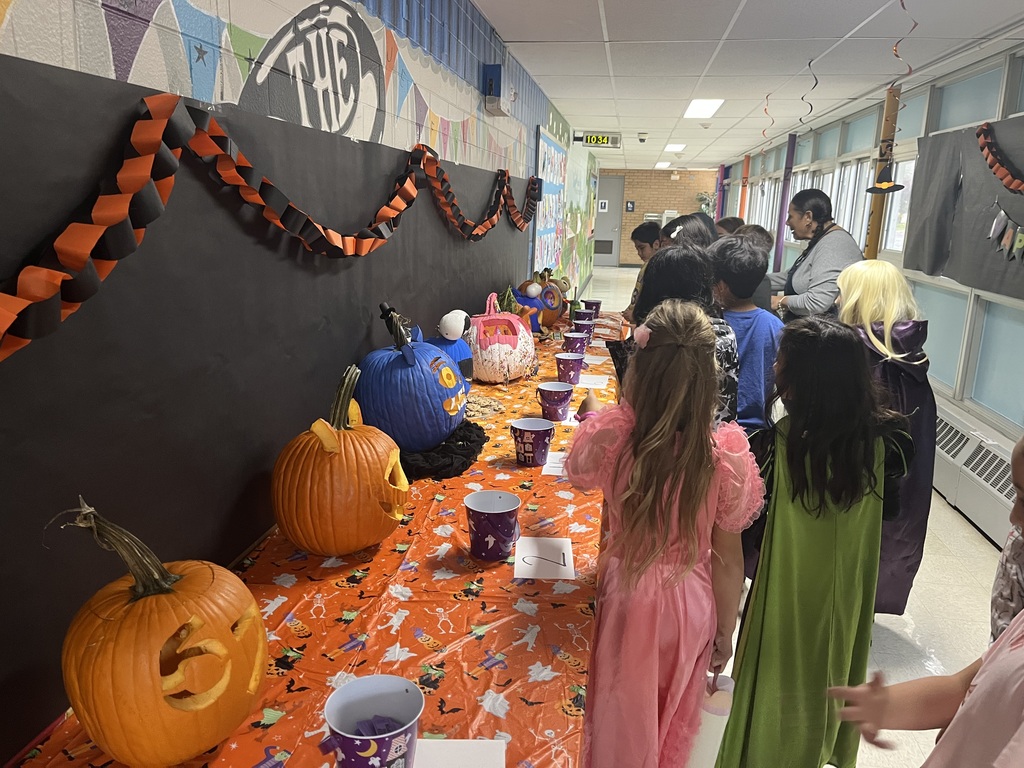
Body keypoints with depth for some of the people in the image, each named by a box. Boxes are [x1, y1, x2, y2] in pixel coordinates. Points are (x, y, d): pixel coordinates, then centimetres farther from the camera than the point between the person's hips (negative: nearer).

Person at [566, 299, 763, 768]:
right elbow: (728, 559, -11)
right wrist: (725, 632, 5)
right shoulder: (726, 456, -22)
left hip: (628, 599, -1)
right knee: (673, 720, 29)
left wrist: (591, 420, 17)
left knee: (622, 722, 24)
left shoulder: (609, 435, -25)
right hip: (691, 606, 1)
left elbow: (577, 473, 0)